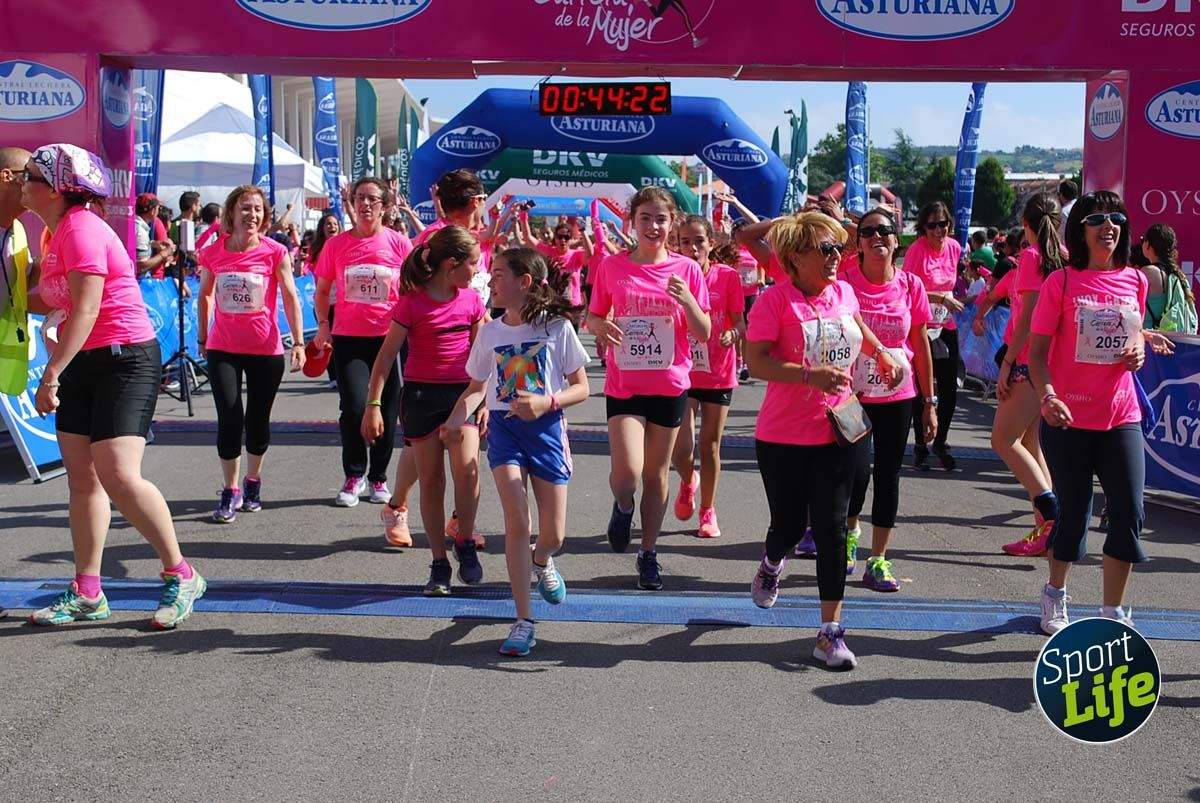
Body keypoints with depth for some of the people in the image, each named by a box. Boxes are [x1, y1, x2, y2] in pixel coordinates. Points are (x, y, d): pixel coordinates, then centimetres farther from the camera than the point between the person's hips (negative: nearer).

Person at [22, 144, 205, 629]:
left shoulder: (80, 228, -16)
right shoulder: (57, 231, 13)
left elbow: (85, 310, -24)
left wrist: (50, 374, -27)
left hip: (124, 359, -10)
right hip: (82, 363, 10)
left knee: (118, 476, -17)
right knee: (82, 478, 7)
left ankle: (180, 576, -3)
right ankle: (87, 594, 13)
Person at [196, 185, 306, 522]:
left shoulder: (275, 252, -8)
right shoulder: (212, 253, -2)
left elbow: (290, 297, -6)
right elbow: (205, 295, 12)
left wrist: (298, 343, -12)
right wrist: (202, 337, 15)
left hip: (266, 350, -1)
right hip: (223, 349, 1)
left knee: (258, 420, 9)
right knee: (229, 418, -8)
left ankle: (253, 482, 30)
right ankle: (231, 491, 4)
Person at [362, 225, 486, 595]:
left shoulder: (471, 300, 5)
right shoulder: (412, 302, -8)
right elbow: (386, 356, -5)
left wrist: (484, 400, 9)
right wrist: (373, 405, -9)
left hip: (462, 394, 2)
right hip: (421, 396, -2)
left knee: (466, 469, -19)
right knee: (431, 480, 3)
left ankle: (465, 543, 2)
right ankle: (439, 565, 12)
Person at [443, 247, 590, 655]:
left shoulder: (557, 327, -5)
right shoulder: (490, 332, 4)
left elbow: (582, 388, -2)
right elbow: (476, 388, 13)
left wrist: (547, 402, -20)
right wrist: (457, 418, -7)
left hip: (546, 428, -1)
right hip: (503, 427, 1)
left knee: (553, 536, 4)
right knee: (517, 521, -15)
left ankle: (541, 561, 44)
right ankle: (523, 622, -7)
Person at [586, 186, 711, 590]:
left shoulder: (686, 269, -1)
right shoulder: (612, 267, -1)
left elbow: (704, 334, 0)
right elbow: (593, 319, 8)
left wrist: (687, 300, -19)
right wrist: (601, 327, -15)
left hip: (669, 384, 1)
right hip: (623, 384, -1)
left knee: (656, 473, 10)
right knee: (627, 472, -15)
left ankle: (649, 553, 26)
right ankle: (623, 507, 21)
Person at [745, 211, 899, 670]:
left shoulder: (844, 292, 5)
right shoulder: (776, 300, -13)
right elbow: (755, 360, -21)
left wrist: (880, 352, 19)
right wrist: (810, 375, -30)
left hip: (839, 433, 4)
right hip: (784, 438, -4)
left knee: (831, 527, 0)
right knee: (789, 525, 9)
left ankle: (830, 632, 6)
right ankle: (771, 565, 47)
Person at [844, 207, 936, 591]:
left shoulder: (911, 285, -1)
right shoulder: (845, 282, -7)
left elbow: (921, 346, 5)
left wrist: (929, 403, 6)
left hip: (897, 397, 2)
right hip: (852, 394, -2)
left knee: (888, 475, 6)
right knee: (857, 470, -12)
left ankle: (877, 561, 17)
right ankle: (850, 530, 21)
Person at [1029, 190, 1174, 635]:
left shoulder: (1135, 280, 6)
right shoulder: (1061, 282, -7)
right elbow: (1037, 350, -8)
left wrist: (1140, 347, -2)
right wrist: (1047, 394, -25)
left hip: (1121, 417, 4)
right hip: (1068, 417, -3)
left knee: (1129, 515, -1)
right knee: (1074, 514, 7)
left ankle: (1113, 613, 13)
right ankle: (1055, 594, 33)